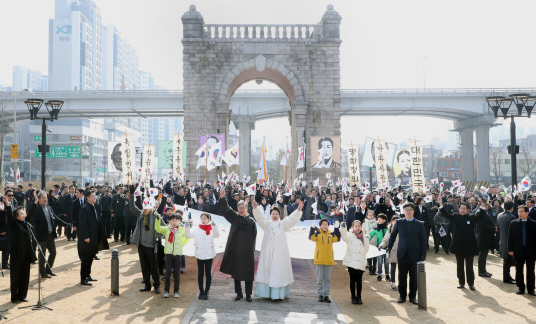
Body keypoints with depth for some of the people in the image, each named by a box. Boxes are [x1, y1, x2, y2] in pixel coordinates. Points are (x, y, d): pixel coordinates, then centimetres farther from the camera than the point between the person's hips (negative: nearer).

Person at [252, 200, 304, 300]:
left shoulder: (283, 224, 10)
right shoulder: (267, 224, 10)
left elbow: (292, 218, -2)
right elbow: (260, 216, -5)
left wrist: (298, 210, -18)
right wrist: (256, 208, -22)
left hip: (280, 253, 0)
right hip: (268, 253, 1)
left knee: (279, 273, -3)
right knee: (267, 272, -1)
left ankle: (278, 294, -3)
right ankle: (266, 292, 3)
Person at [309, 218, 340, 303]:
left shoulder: (331, 234, 6)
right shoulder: (317, 233, -1)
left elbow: (337, 239, -10)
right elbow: (311, 237, -18)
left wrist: (336, 228, -17)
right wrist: (313, 228, -30)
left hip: (329, 260, 2)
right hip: (319, 260, -2)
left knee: (327, 279, 8)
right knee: (319, 279, 5)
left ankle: (326, 295, 14)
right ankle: (320, 295, 14)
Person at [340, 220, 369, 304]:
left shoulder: (364, 239, 14)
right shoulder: (350, 236, 2)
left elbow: (365, 251, 19)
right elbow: (344, 236, -20)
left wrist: (365, 263, 16)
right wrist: (343, 227, -36)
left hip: (360, 264, 3)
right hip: (351, 262, -3)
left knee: (359, 281, 6)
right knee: (353, 280, 4)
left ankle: (359, 297, 17)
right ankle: (353, 297, 15)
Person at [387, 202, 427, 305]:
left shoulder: (419, 224, 3)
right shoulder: (399, 222, 6)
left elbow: (423, 240, 4)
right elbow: (393, 235, 14)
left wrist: (423, 254, -2)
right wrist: (389, 248, 8)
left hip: (414, 255, -1)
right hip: (402, 254, 1)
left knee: (413, 277, 5)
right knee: (402, 276, 4)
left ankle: (413, 296, 18)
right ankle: (402, 295, 16)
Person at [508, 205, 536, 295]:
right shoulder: (513, 223, 1)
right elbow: (510, 237, 2)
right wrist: (510, 249, -4)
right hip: (518, 251, 1)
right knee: (519, 270, 8)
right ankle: (521, 287, 19)